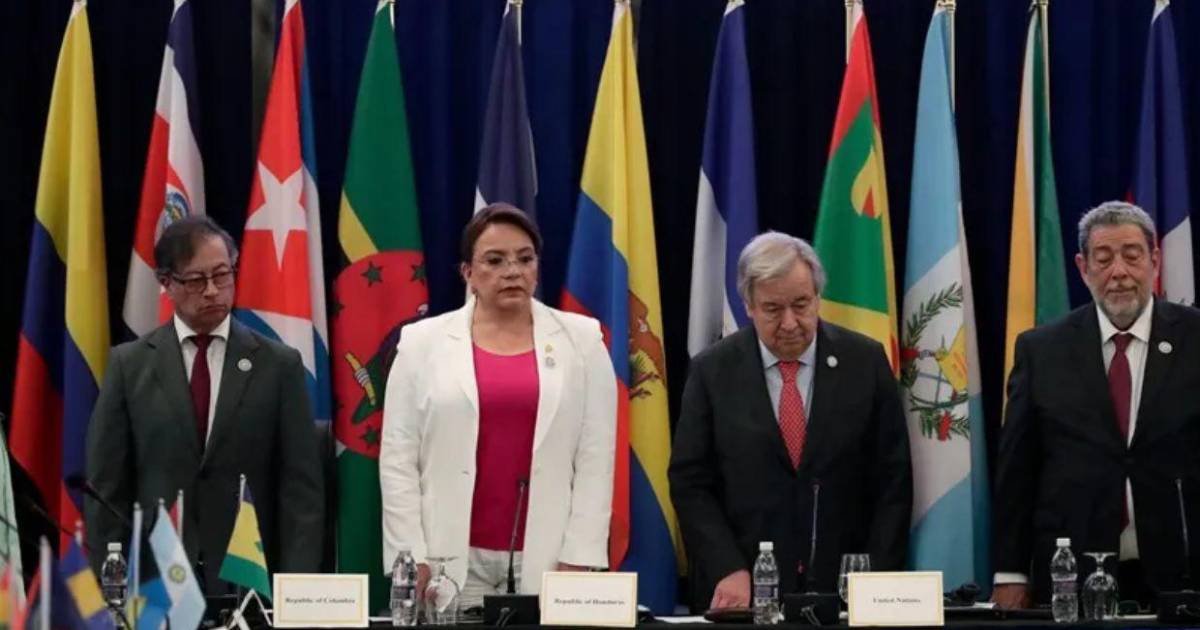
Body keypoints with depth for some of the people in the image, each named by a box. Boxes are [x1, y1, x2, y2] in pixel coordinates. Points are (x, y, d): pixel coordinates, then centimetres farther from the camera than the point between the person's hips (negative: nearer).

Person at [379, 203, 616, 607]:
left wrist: (579, 561, -6)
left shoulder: (581, 340, 5)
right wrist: (411, 561, -6)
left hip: (550, 561, 0)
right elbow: (398, 460, 2)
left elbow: (596, 459, 1)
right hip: (450, 559, 0)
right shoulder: (423, 342, 4)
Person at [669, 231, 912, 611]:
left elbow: (892, 480, 2)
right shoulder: (712, 372, 0)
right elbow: (690, 483, 1)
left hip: (844, 589, 0)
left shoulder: (864, 362, 1)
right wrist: (729, 571, -11)